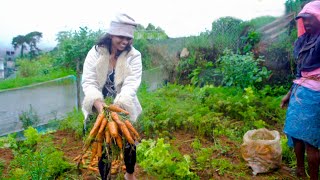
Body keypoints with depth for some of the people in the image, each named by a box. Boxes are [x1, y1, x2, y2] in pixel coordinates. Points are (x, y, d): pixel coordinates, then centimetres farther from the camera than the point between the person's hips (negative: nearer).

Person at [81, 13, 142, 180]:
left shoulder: (134, 56, -10)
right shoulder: (96, 52, -9)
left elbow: (131, 83, -22)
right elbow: (88, 81, -17)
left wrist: (118, 105, -39)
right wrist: (97, 102, -37)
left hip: (124, 109, 1)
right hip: (99, 109, 0)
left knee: (129, 143, 13)